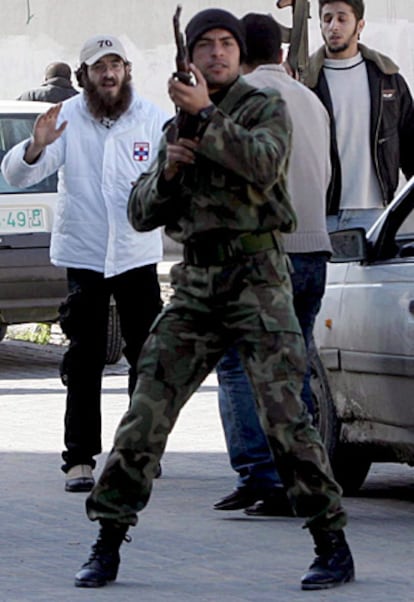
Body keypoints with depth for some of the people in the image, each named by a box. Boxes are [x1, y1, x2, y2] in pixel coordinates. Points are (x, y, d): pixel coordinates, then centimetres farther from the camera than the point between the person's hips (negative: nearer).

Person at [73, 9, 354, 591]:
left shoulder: (266, 108, 2)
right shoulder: (178, 126, 17)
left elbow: (263, 164, -19)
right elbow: (141, 214, 14)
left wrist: (206, 114, -20)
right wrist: (168, 171, -5)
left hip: (257, 277, -5)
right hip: (196, 283, 5)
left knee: (284, 413, -12)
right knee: (147, 410, -1)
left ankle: (333, 546, -6)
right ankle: (107, 546, 6)